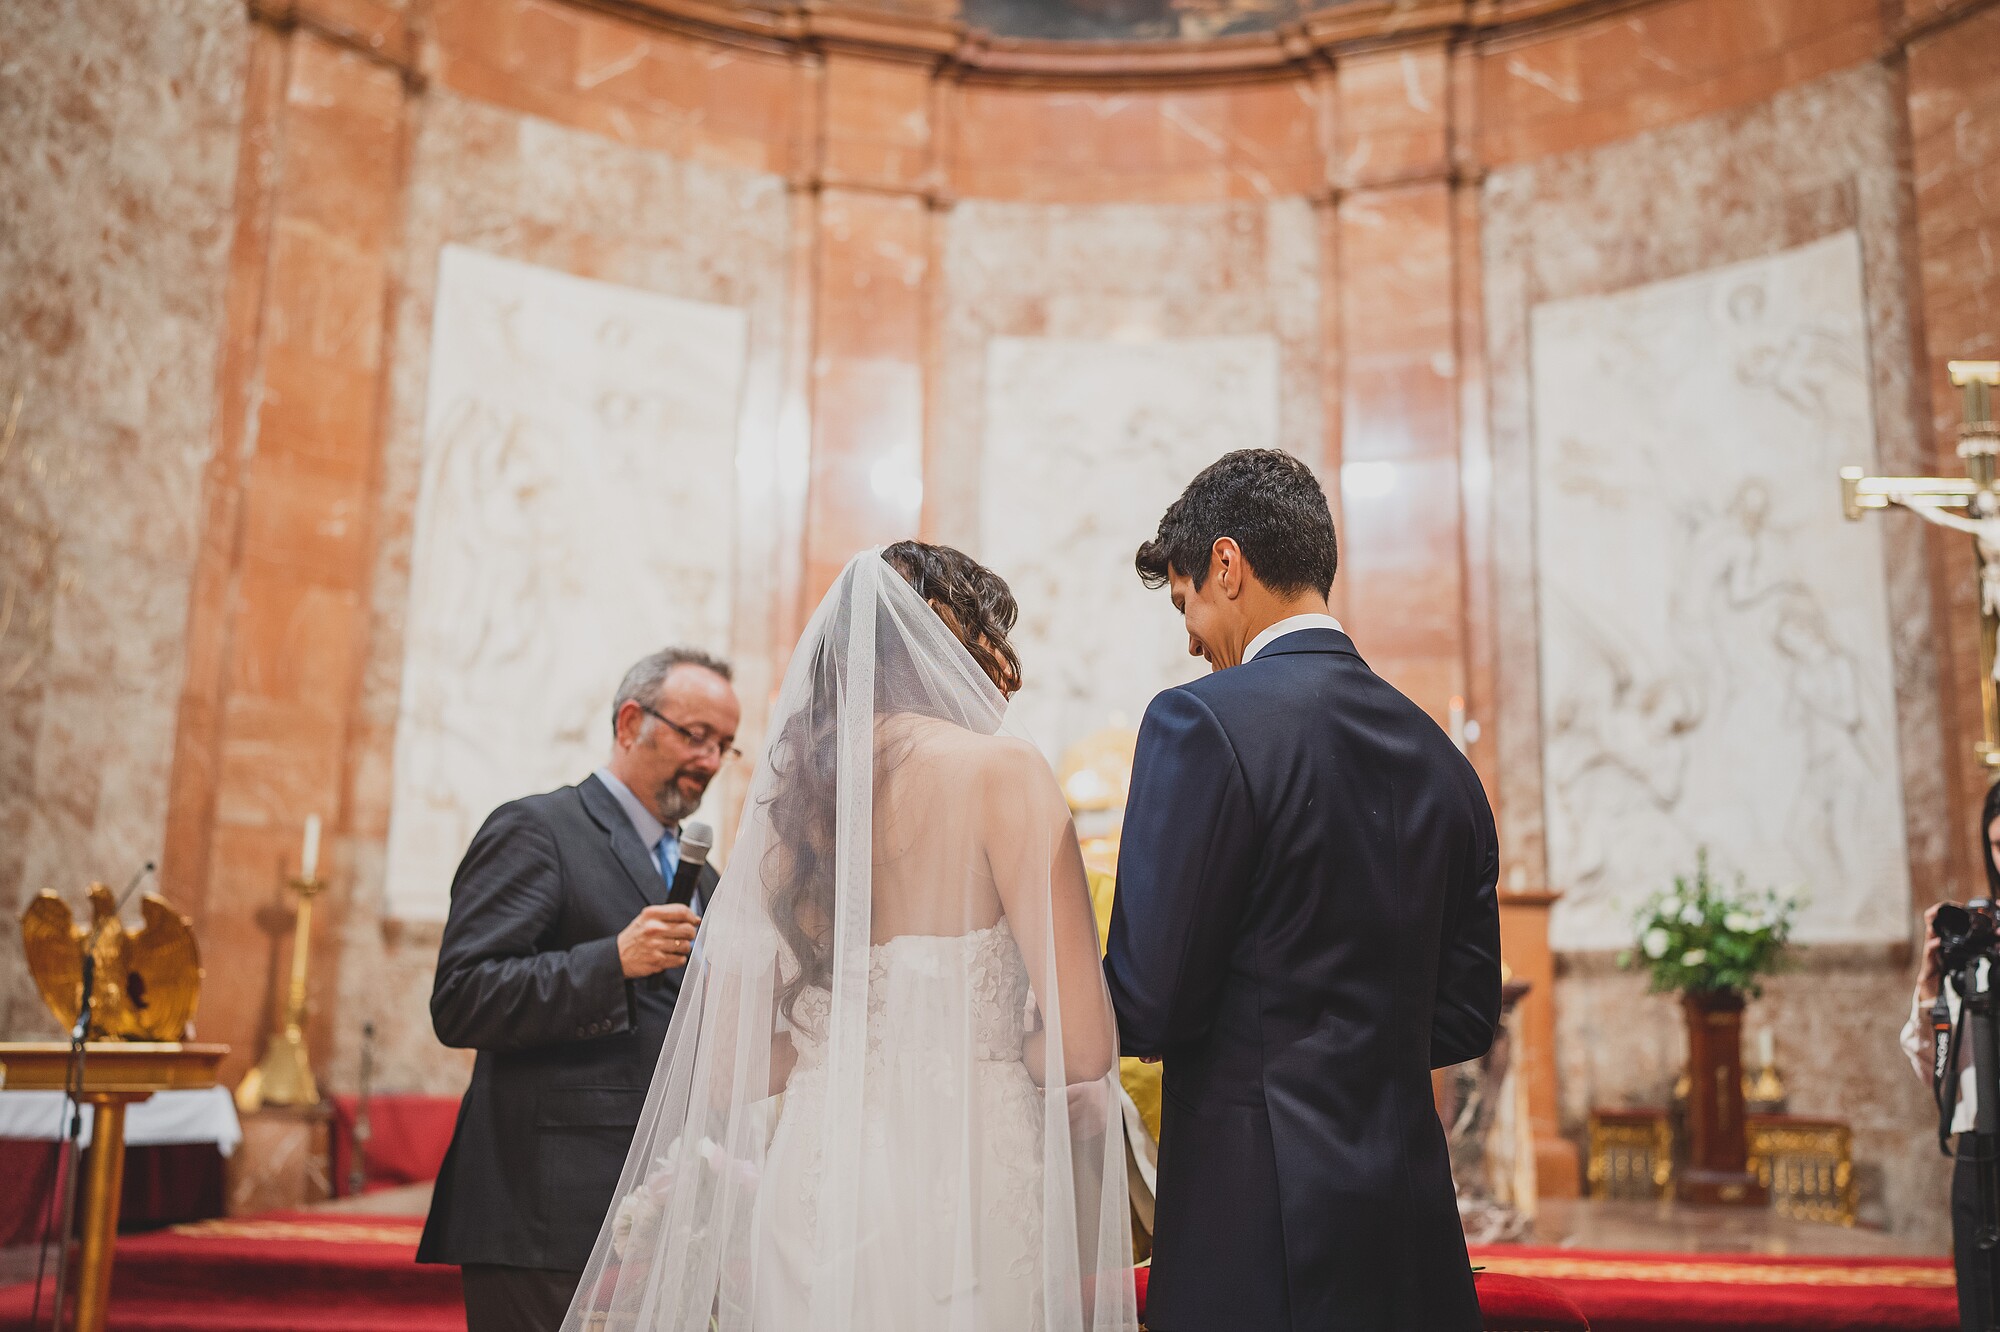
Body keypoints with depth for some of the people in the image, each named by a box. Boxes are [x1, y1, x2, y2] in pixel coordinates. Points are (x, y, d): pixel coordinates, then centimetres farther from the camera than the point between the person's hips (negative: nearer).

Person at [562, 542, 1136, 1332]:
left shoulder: (786, 795, 7)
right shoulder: (996, 769, -9)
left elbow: (729, 1075, 8)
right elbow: (1083, 1040, -15)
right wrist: (993, 1058, 6)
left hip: (808, 1184, 6)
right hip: (965, 1192, -5)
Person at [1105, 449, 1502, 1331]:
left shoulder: (1203, 722, -13)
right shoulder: (1440, 756, 7)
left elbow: (1149, 1006, -14)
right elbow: (1466, 1019, 11)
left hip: (1257, 1227, -7)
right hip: (1414, 1228, 7)